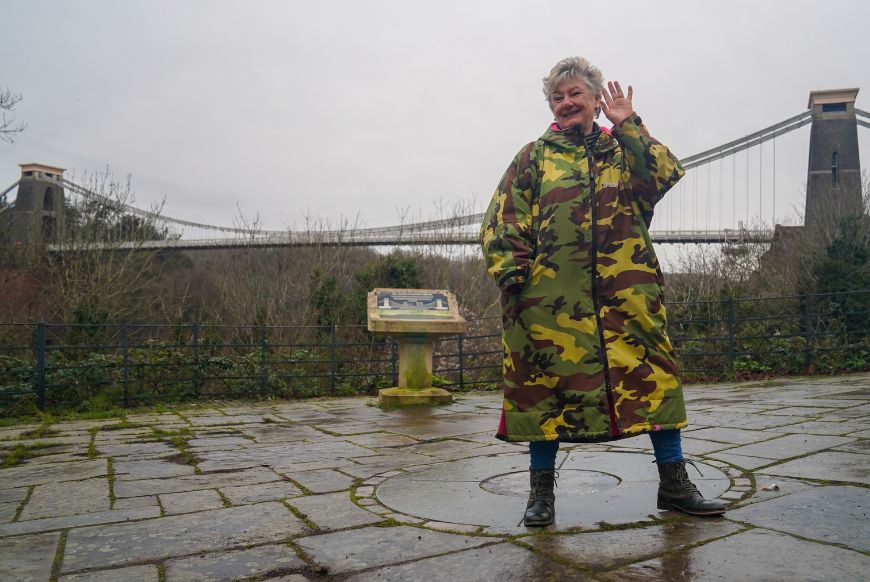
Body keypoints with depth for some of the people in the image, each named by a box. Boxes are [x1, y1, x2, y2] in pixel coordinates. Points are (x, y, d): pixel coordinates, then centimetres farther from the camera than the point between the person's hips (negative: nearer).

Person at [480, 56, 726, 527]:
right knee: (547, 382, 1)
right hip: (552, 295, -1)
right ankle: (541, 491, 15)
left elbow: (667, 173, -2)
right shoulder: (535, 156, 13)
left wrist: (627, 125, -2)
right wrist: (512, 273, -5)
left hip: (626, 291, 2)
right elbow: (501, 221, 7)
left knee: (654, 374, 1)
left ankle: (674, 483, 17)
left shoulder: (624, 149, 18)